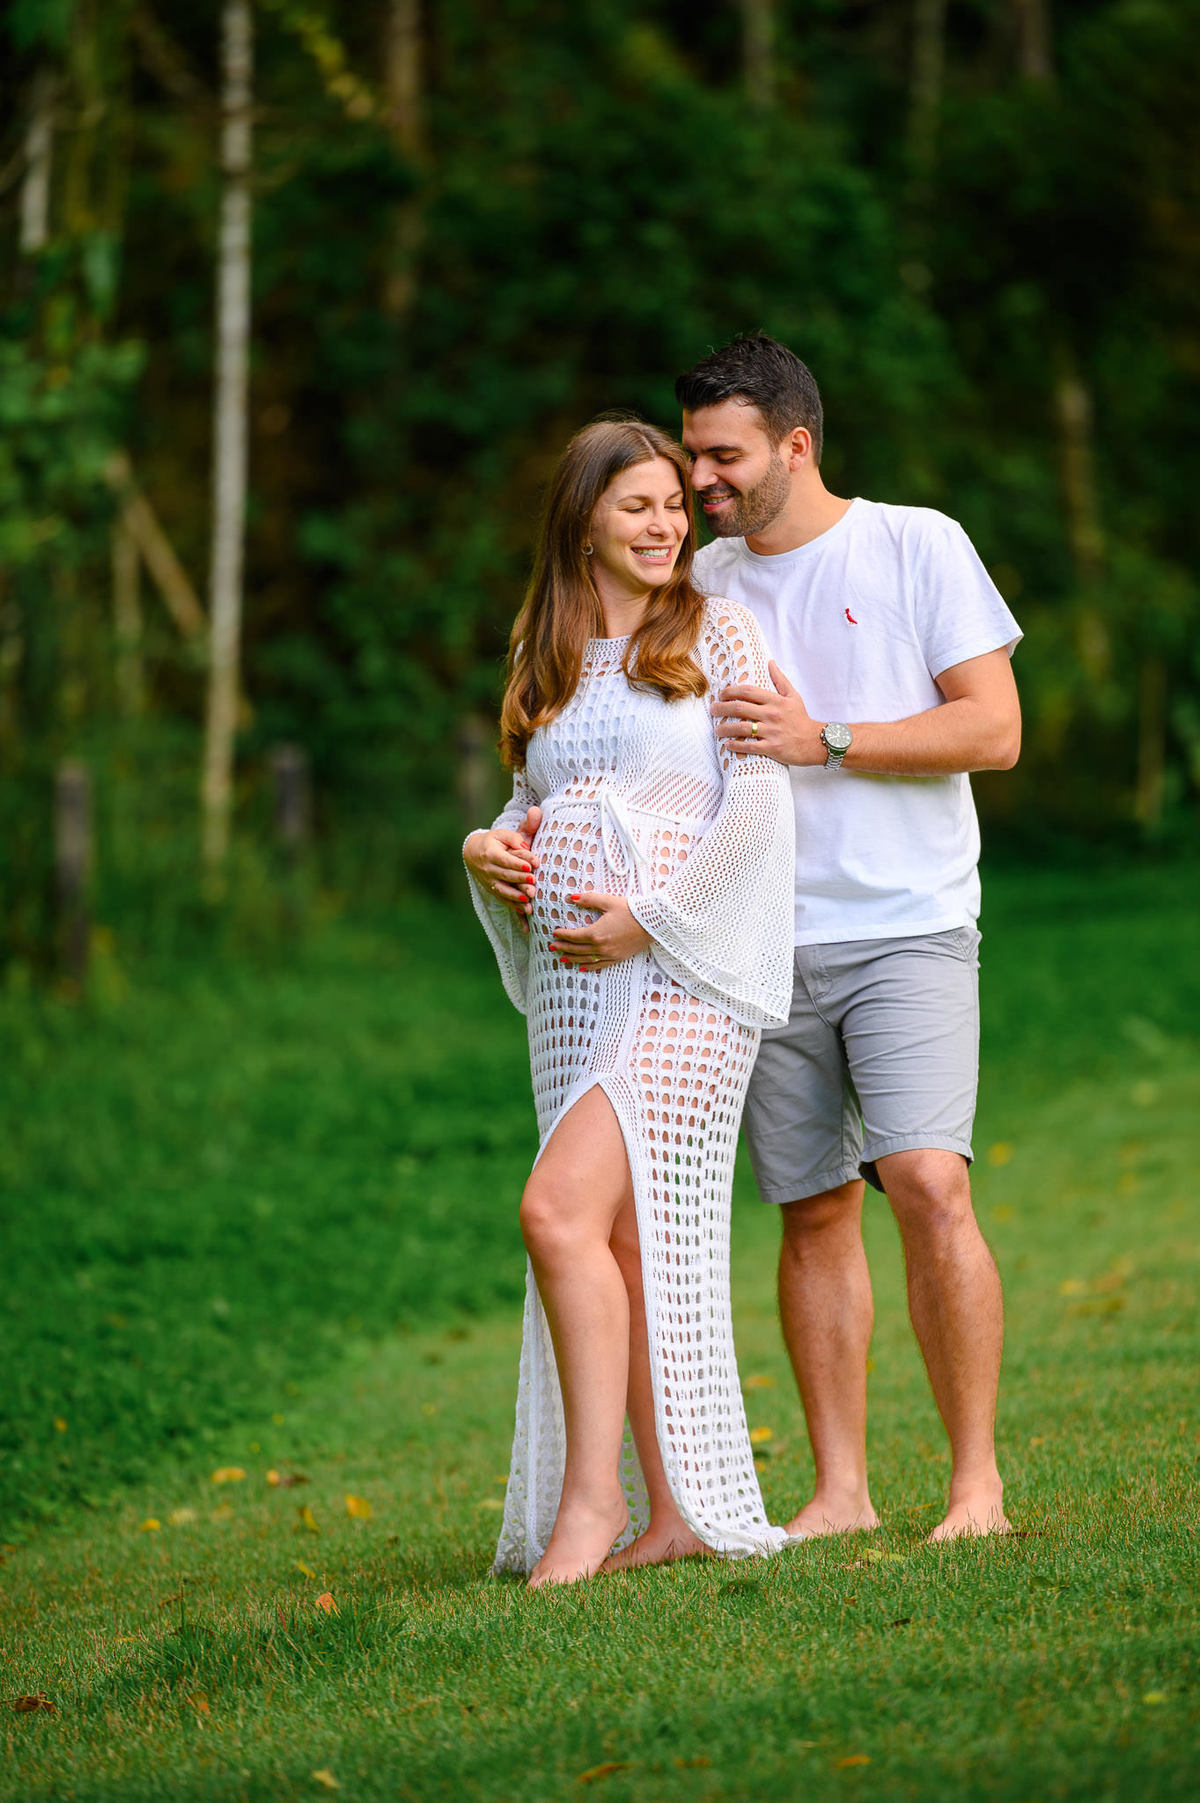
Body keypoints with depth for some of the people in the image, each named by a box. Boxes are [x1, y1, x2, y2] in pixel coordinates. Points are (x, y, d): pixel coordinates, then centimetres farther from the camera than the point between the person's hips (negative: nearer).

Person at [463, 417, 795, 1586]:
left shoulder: (715, 636, 1)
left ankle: (592, 1495, -13)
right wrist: (489, 849, 1)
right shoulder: (548, 662, 16)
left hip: (682, 972, -6)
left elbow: (758, 799, -6)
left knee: (561, 1215, -19)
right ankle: (675, 1512, 9)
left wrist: (649, 916, -13)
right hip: (574, 987, 6)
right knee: (626, 1243, 4)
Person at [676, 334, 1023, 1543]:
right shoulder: (705, 583, 13)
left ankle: (977, 1482, -9)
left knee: (928, 1182, -17)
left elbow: (993, 728, -5)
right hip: (767, 944, 4)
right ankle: (839, 1489, 11)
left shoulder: (916, 546, 1)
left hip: (908, 930, -4)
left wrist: (821, 740, -12)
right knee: (813, 1213, 4)